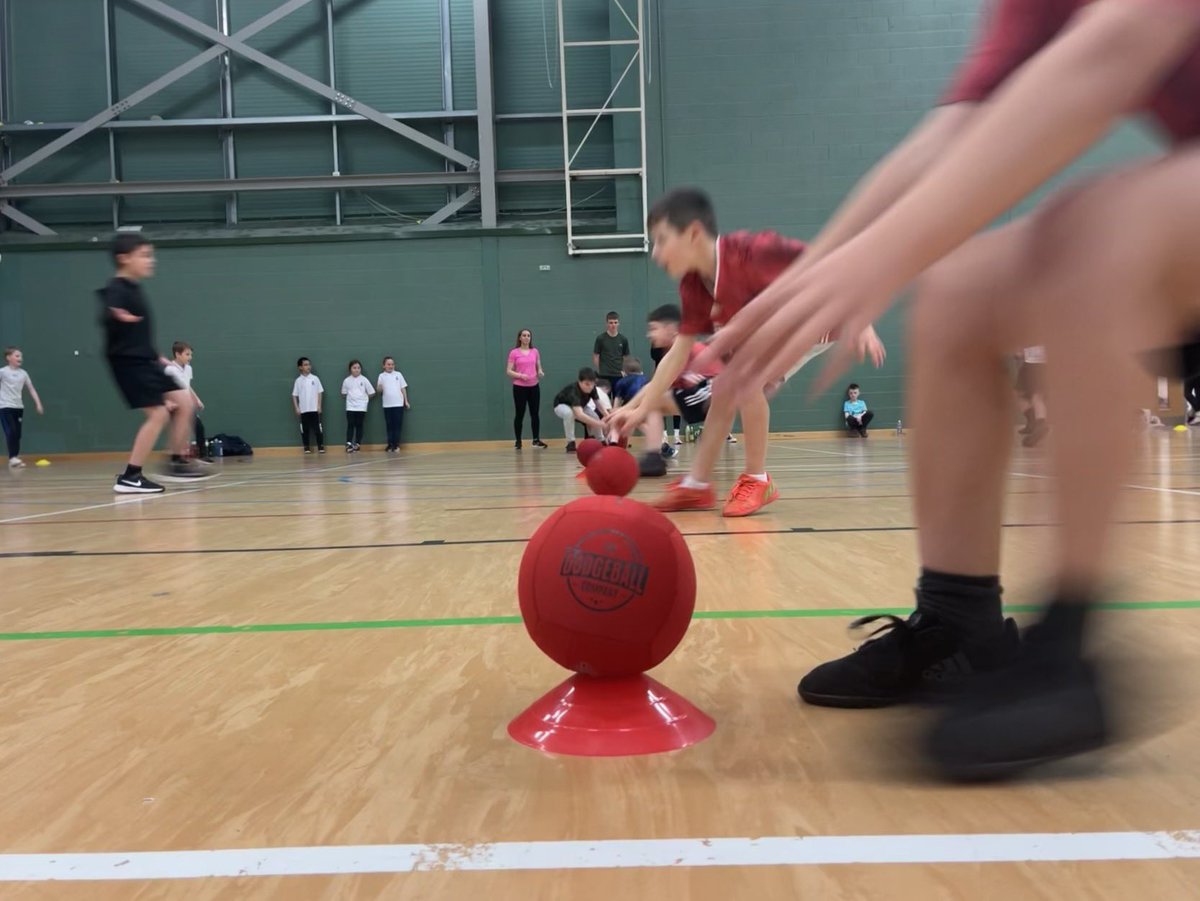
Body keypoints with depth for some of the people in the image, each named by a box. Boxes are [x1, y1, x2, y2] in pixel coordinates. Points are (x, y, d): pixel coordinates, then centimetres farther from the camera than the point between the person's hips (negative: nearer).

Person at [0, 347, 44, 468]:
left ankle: (16, 457, 12)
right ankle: (12, 458, -11)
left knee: (17, 434, 6)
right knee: (11, 432, -13)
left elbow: (31, 389, 12)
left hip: (19, 407, 5)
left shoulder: (23, 373, 8)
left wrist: (38, 404, 6)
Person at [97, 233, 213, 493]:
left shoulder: (135, 289, 15)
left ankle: (178, 463, 15)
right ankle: (129, 477, -6)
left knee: (184, 402, 7)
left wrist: (159, 358, 30)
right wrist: (117, 317, -55)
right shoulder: (116, 289, -14)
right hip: (128, 362, -10)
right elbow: (106, 318, -34)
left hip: (146, 361, 10)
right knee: (158, 413, -12)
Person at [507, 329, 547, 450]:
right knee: (520, 414, 2)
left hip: (534, 386, 3)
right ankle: (518, 441, 9)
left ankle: (536, 440, 15)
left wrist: (540, 373, -8)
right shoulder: (514, 353, -3)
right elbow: (508, 371, -5)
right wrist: (520, 375, -20)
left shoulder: (535, 351, 7)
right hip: (519, 387, -3)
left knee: (535, 413, 6)